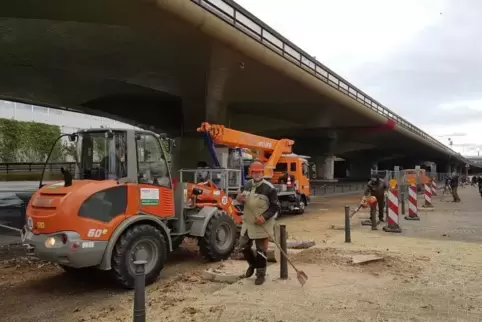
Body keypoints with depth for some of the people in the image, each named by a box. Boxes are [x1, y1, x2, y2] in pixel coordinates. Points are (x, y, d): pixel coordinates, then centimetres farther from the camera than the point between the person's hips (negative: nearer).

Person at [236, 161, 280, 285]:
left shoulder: (269, 188, -16)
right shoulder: (247, 185, 4)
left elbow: (275, 207, -13)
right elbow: (243, 201, 19)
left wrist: (264, 217, -26)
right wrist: (239, 199, -5)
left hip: (262, 225, -6)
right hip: (247, 222, 6)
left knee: (261, 251, 3)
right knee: (243, 246, 14)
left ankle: (260, 274, 19)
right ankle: (253, 264, 40)